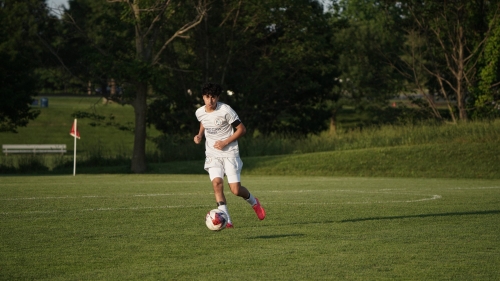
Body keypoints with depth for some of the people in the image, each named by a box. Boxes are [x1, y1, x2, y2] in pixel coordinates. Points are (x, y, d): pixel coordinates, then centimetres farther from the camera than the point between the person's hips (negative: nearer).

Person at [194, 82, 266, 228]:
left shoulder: (225, 110, -14)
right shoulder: (200, 112, 0)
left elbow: (241, 129, -8)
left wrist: (225, 142, -15)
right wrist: (199, 135, 6)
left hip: (230, 153, -3)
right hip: (212, 154, 3)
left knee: (236, 190, -7)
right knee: (217, 183, -20)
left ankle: (253, 202, 28)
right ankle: (226, 220, -16)